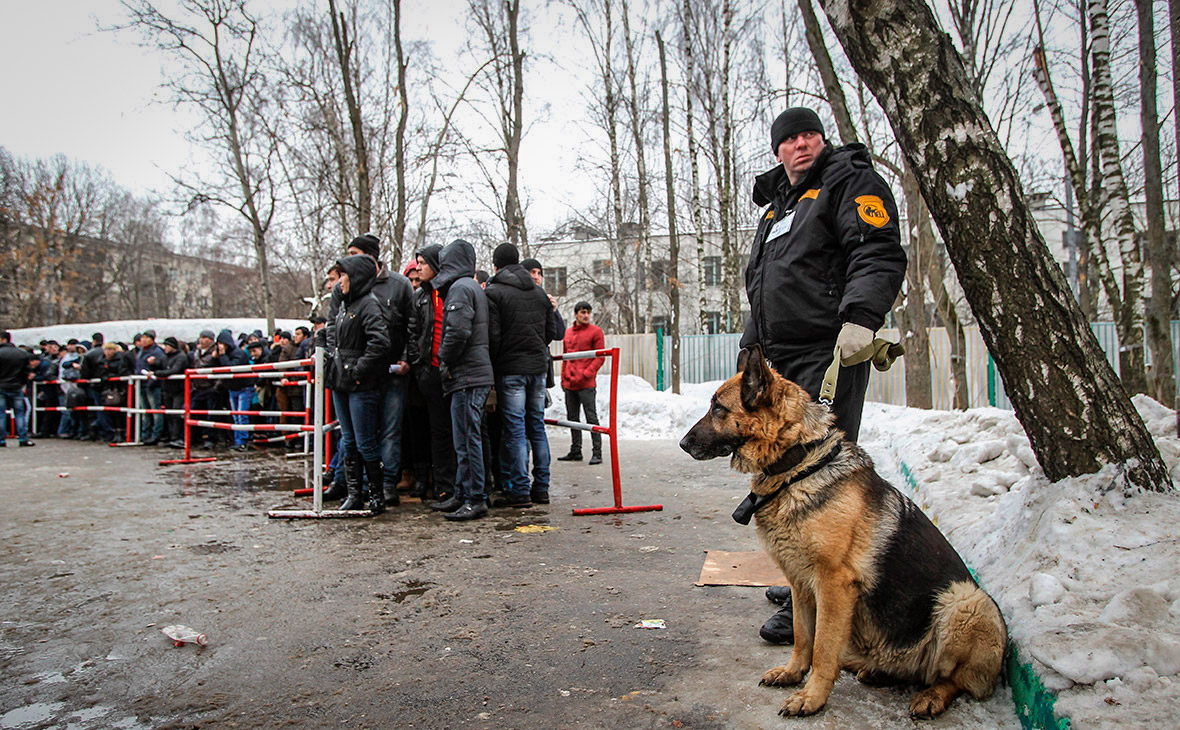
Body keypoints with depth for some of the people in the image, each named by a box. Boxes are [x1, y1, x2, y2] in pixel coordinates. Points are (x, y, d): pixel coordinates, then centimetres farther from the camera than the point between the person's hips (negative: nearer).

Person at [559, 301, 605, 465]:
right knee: (572, 418, 12)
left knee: (591, 418, -6)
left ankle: (597, 453, -2)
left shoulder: (595, 331, -1)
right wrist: (563, 378, 14)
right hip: (569, 384, 6)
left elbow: (600, 357, -6)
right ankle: (575, 451, 21)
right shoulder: (567, 333, 15)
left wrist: (586, 374, -14)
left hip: (586, 384, -6)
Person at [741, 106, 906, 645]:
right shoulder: (777, 206, 28)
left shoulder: (851, 182, 3)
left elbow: (879, 254, -14)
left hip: (830, 353, -9)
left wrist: (861, 316, -29)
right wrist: (753, 348, 27)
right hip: (783, 358, 9)